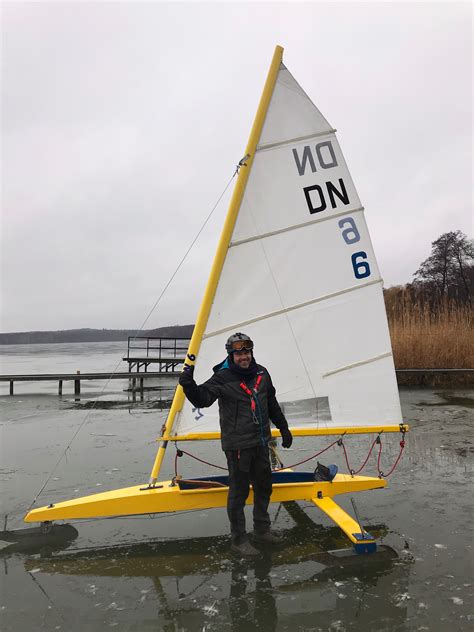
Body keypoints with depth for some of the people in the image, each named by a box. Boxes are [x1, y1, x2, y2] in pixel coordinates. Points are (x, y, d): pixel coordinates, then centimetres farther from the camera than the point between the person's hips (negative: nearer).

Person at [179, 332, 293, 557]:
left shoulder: (261, 373, 5)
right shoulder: (223, 378, -13)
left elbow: (272, 404, 17)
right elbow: (202, 398, -25)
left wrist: (284, 429, 23)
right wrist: (188, 384, -44)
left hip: (261, 442, 7)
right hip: (237, 445, -6)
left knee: (264, 487, 19)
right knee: (239, 492, 4)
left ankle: (262, 530, 39)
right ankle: (239, 540, 21)